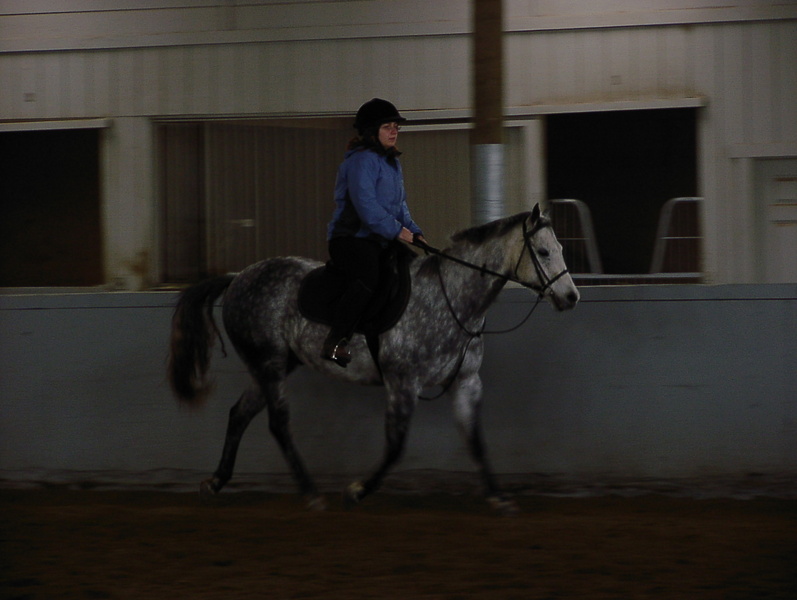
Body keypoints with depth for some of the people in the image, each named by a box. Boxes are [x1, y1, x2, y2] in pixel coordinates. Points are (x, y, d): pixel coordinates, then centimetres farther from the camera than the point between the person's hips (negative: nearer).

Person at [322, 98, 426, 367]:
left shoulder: (392, 163, 21)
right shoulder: (362, 161, -10)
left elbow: (400, 205, 27)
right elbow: (365, 204, -21)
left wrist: (413, 232, 10)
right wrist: (396, 230, -20)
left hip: (380, 242, 10)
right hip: (349, 239, -10)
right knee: (368, 275, -37)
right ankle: (335, 342, -40)